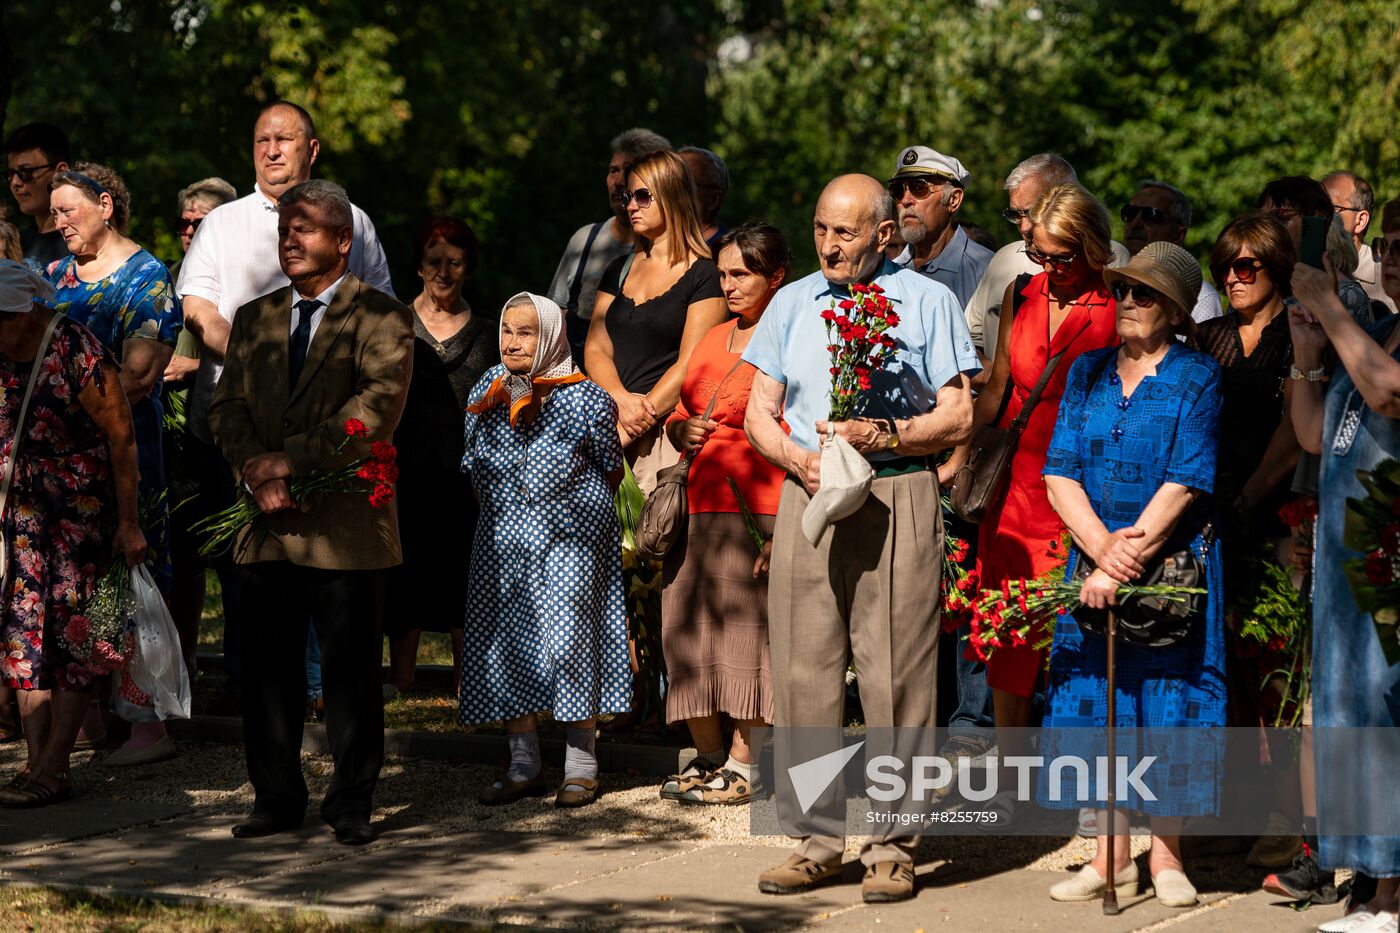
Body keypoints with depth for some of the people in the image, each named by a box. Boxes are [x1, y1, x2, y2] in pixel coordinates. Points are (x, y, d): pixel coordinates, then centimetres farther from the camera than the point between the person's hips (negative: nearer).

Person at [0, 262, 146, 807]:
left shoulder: (76, 352, -19)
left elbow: (121, 438, -13)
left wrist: (128, 524, -11)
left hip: (84, 503, -6)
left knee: (69, 629, -5)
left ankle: (54, 771, -2)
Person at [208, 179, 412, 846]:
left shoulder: (380, 317, -1)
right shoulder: (253, 319, 18)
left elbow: (377, 406, -13)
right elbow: (227, 404, 11)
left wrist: (291, 458, -17)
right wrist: (254, 467, -9)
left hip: (345, 523, -5)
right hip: (269, 524, 5)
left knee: (350, 672, 0)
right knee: (268, 668, 6)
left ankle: (351, 804, 8)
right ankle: (276, 799, 15)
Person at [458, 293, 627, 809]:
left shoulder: (583, 399, -5)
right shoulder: (486, 393, 8)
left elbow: (611, 470, 5)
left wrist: (579, 508, 5)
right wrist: (501, 508, 13)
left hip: (569, 539, -5)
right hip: (502, 539, 5)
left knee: (569, 645, -8)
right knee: (504, 645, 3)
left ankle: (580, 765, 1)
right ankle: (524, 764, 12)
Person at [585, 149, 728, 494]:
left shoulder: (704, 275, 0)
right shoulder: (620, 271, 21)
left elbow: (689, 366, -8)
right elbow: (596, 350, 12)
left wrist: (631, 428, -13)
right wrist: (622, 401, -8)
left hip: (665, 429, -5)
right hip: (609, 425, 5)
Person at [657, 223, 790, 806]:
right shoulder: (713, 340, 19)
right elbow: (677, 416, 28)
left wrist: (784, 527, -19)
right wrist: (683, 431, 3)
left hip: (757, 509, -8)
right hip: (698, 510, 8)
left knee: (747, 631, -7)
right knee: (690, 631, 6)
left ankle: (743, 765, 0)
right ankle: (707, 756, 17)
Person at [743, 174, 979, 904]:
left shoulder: (926, 302, 6)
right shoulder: (792, 304, 16)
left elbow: (958, 417, 1)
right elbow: (759, 413, 15)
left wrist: (884, 436, -13)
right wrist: (799, 458, -5)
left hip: (897, 499, -3)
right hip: (807, 497, 3)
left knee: (895, 674, -4)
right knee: (804, 671, 1)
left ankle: (891, 845, 0)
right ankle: (817, 840, 8)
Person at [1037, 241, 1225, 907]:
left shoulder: (1196, 378, -4)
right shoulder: (1087, 372, 9)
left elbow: (1184, 484, -12)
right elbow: (1060, 472, 2)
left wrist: (1124, 564, -17)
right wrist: (1101, 546, -14)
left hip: (1173, 563, -4)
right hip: (1093, 560, 4)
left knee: (1166, 702, -1)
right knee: (1094, 700, 3)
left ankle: (1165, 855, 10)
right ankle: (1111, 857, 12)